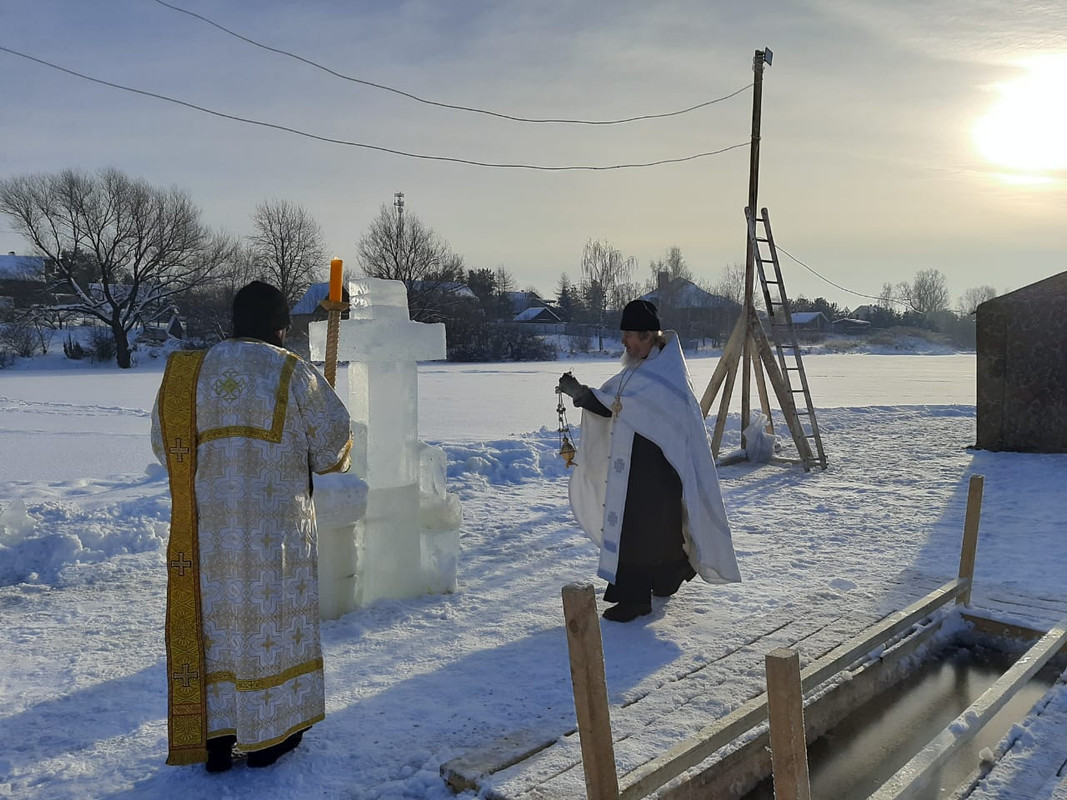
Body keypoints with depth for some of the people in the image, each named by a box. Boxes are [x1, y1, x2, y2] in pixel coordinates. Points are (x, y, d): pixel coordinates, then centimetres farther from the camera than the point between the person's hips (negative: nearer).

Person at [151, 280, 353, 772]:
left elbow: (165, 444, 10)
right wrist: (318, 462, 18)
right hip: (275, 524, -3)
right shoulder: (291, 372, -9)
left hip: (204, 525, 4)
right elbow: (333, 438, -3)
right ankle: (267, 736, 20)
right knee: (269, 618, 9)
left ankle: (215, 741, 21)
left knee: (212, 619, 13)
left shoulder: (186, 372, 2)